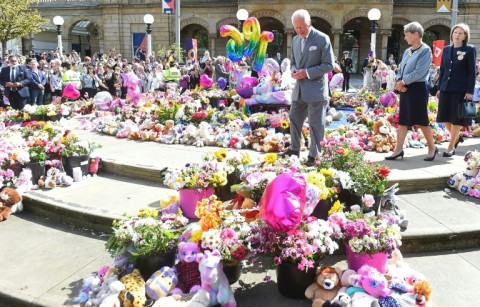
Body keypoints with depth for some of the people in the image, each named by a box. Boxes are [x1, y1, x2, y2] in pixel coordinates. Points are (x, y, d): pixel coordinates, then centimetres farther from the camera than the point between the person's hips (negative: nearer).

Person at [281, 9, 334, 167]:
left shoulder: (322, 39, -10)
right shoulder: (295, 40, 10)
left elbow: (329, 65, -12)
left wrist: (307, 72, -20)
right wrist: (294, 70, -3)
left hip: (316, 89, -6)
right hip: (299, 89, 7)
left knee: (315, 124, 2)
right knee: (294, 118, 15)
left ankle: (314, 155, 13)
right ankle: (294, 148, 31)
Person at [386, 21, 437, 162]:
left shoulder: (425, 50, -10)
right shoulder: (407, 51, 13)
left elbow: (419, 72, -18)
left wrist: (403, 82, -13)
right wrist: (399, 82, -6)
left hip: (418, 88, -8)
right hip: (405, 88, 8)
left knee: (421, 120, 0)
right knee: (402, 120, 6)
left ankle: (432, 148, 16)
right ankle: (399, 149, 10)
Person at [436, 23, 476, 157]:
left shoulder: (470, 49, -3)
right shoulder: (446, 49, 11)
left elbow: (472, 72, -6)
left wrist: (470, 91, -13)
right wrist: (439, 88, 10)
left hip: (461, 90, -5)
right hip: (446, 89, 5)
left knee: (456, 118, 2)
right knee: (445, 117, 8)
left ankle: (451, 147, 11)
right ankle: (457, 137, 33)